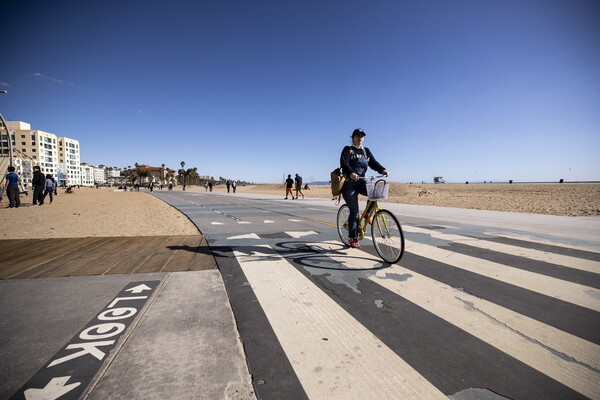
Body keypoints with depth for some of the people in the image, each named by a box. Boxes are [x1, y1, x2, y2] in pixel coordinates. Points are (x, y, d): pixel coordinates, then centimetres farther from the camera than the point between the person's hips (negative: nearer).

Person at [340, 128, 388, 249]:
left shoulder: (366, 151, 16)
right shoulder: (348, 150, 0)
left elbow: (373, 163, 4)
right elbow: (344, 163, -18)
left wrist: (382, 170, -18)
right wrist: (351, 173, -38)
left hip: (361, 182, 5)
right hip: (349, 183, -4)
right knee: (354, 211, -8)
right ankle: (352, 238, 4)